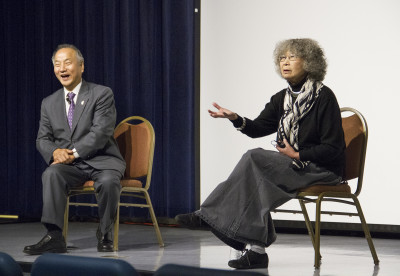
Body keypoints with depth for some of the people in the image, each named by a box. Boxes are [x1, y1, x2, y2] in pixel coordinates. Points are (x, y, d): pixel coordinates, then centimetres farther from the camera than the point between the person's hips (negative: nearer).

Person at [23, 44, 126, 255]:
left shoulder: (102, 94, -2)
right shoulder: (49, 103, 14)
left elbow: (100, 132, -12)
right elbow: (42, 139, 10)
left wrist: (74, 153, -21)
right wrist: (56, 151, -14)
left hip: (102, 160, -3)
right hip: (70, 166, 3)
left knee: (108, 181, -36)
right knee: (51, 173, -30)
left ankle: (105, 235, -11)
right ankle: (54, 237, -35)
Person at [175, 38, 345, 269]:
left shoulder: (324, 97, -10)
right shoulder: (283, 98, 12)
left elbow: (332, 149, -13)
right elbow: (258, 128, 8)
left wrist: (297, 155, -16)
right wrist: (236, 119, -11)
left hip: (322, 170, -7)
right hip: (292, 166, 7)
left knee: (255, 158, -24)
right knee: (256, 180, -24)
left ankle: (208, 215, -21)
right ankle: (257, 249, -30)